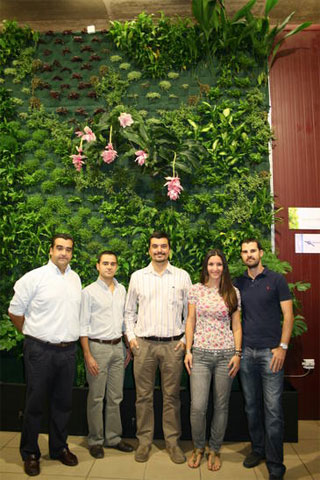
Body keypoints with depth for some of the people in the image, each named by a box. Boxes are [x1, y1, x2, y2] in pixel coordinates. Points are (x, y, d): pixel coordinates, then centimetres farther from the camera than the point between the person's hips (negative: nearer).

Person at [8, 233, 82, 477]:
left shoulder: (76, 278, 6)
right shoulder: (35, 277, -9)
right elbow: (15, 311, -3)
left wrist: (70, 337, 12)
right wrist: (33, 335, 4)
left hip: (68, 351, 5)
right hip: (41, 351, -4)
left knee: (63, 403, 16)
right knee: (35, 404, 9)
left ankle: (59, 448, 35)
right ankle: (30, 454, 29)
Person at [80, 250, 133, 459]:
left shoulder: (122, 290, 8)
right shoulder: (89, 291, -7)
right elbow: (83, 326, -8)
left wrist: (128, 347, 12)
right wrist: (88, 356, -13)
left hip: (118, 347, 5)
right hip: (98, 347, -5)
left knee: (115, 397, 13)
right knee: (96, 398, 5)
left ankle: (114, 437, 28)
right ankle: (95, 440, 23)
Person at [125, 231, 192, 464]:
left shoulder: (182, 276, 2)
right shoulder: (137, 276, 5)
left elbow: (190, 311, 6)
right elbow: (129, 311, 12)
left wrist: (186, 338, 0)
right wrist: (131, 335, 4)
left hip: (173, 344, -1)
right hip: (144, 344, 1)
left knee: (172, 396, 9)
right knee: (144, 396, 9)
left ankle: (173, 441, 26)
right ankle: (144, 440, 26)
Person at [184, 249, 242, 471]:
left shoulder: (233, 292, 3)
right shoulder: (196, 289, 2)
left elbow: (236, 325, 5)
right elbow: (190, 321, 4)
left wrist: (237, 353, -2)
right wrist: (188, 350, -1)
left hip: (226, 354, 1)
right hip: (200, 353, 0)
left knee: (221, 406, 10)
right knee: (198, 406, -3)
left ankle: (214, 450, 31)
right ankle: (198, 447, 25)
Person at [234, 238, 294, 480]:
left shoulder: (276, 280, -1)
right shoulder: (238, 284, 9)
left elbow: (288, 315, -2)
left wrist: (282, 347, -10)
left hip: (270, 351, -4)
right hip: (246, 351, 4)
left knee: (273, 409, -1)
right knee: (251, 405, 14)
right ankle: (258, 449, 32)